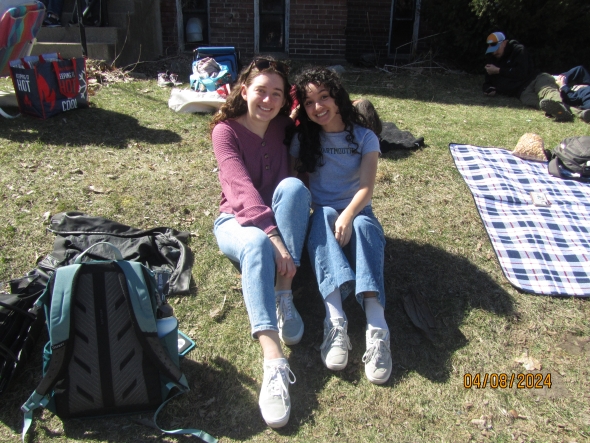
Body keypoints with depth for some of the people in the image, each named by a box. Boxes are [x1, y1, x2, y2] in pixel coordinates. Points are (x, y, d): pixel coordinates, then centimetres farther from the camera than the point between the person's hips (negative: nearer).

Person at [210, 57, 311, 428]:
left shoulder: (284, 126, 1)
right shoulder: (226, 131, -11)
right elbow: (242, 188, -25)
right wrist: (275, 240, -37)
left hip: (280, 220, 4)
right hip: (238, 222, -3)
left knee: (293, 186, -30)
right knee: (256, 244, -39)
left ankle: (283, 298, -30)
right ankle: (275, 362, -49)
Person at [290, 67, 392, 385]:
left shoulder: (365, 137, -1)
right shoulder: (303, 139, 6)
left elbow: (367, 187, -14)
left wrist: (348, 216, -33)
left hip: (357, 212, -1)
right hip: (322, 213, 1)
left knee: (365, 226, -36)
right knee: (323, 218, -35)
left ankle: (377, 326, -53)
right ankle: (335, 319, -53)